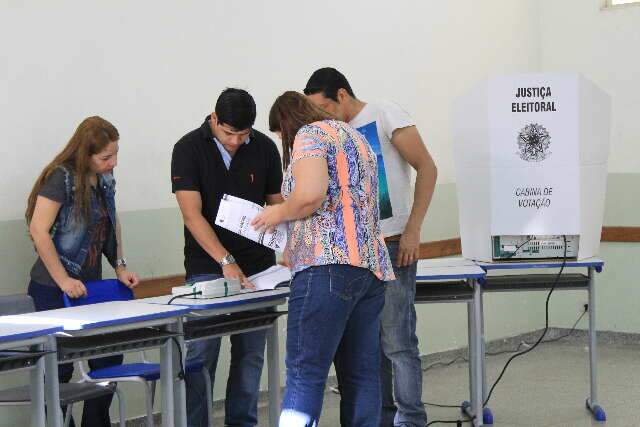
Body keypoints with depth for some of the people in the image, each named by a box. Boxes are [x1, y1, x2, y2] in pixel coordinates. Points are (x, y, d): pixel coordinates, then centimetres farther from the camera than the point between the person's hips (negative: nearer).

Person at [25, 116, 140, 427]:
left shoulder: (105, 178, 7)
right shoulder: (61, 178, -16)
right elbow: (39, 231, -20)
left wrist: (120, 267, 9)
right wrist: (63, 280, -18)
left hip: (90, 285, 7)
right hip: (56, 290, -7)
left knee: (109, 359, 7)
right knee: (61, 368, -1)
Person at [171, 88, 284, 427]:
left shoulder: (265, 148, 1)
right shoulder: (189, 148, -9)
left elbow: (276, 203, 9)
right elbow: (192, 215, -15)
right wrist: (226, 261, -24)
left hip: (256, 266, 3)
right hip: (207, 268, -3)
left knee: (251, 353, 5)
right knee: (202, 353, -5)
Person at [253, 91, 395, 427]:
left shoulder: (310, 134, 1)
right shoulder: (353, 136, 28)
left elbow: (310, 194, -15)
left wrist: (278, 213, 3)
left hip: (329, 265, -9)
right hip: (372, 266, 9)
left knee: (303, 374, -13)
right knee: (362, 375, 7)